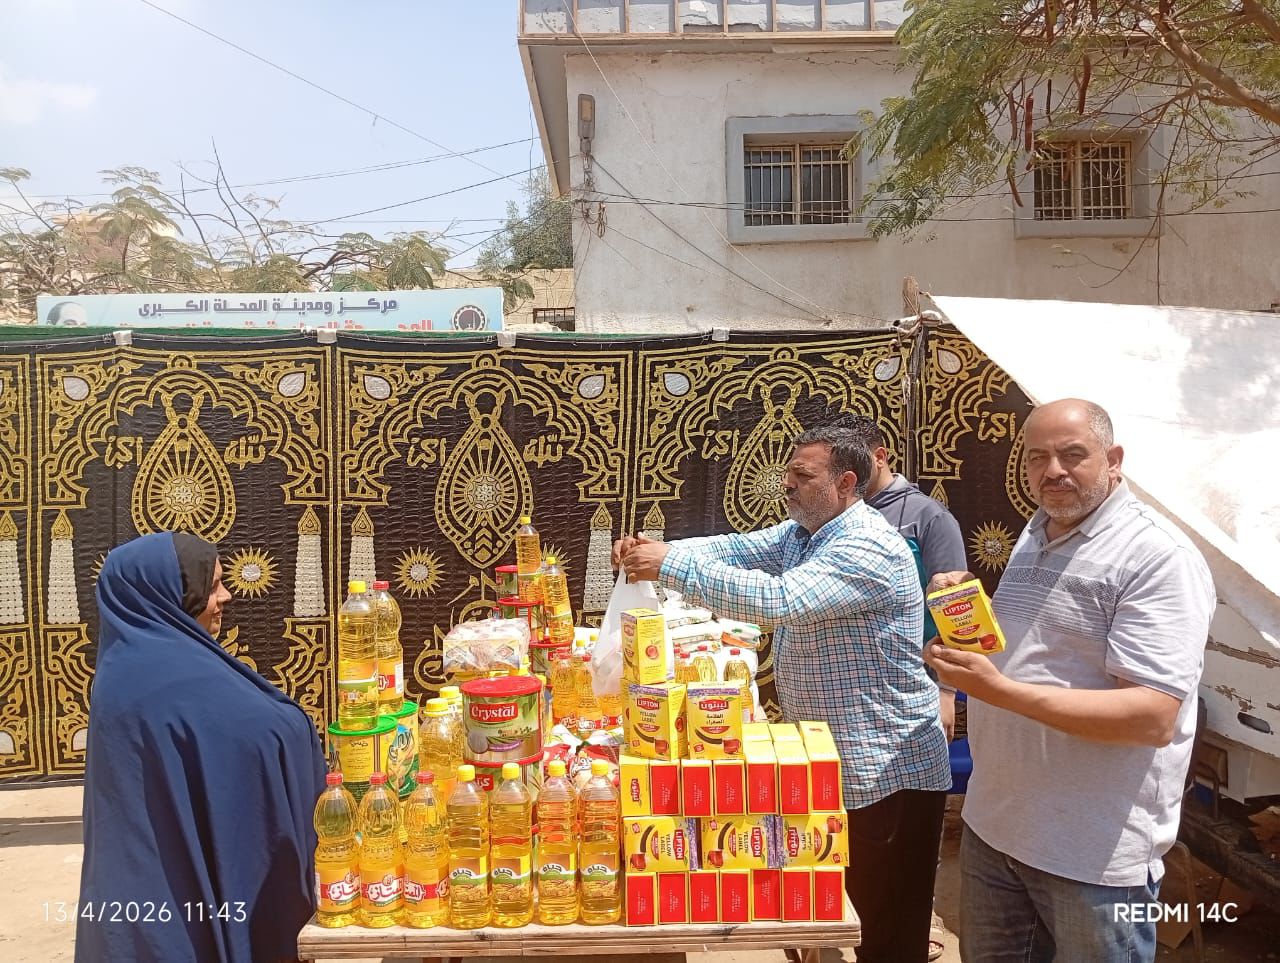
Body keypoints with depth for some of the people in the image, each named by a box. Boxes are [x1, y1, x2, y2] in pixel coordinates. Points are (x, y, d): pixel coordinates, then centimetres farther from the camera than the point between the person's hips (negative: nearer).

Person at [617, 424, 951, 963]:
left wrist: (670, 567, -32)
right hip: (827, 759, 9)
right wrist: (660, 550, -18)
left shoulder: (867, 548, -24)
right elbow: (737, 549, 0)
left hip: (886, 769, -9)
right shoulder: (801, 532, 8)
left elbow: (777, 599, -35)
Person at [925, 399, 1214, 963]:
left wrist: (999, 690, -30)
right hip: (993, 822, 8)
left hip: (1094, 853, -7)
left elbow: (1154, 717, -25)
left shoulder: (1158, 556, -18)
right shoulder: (1034, 536, 9)